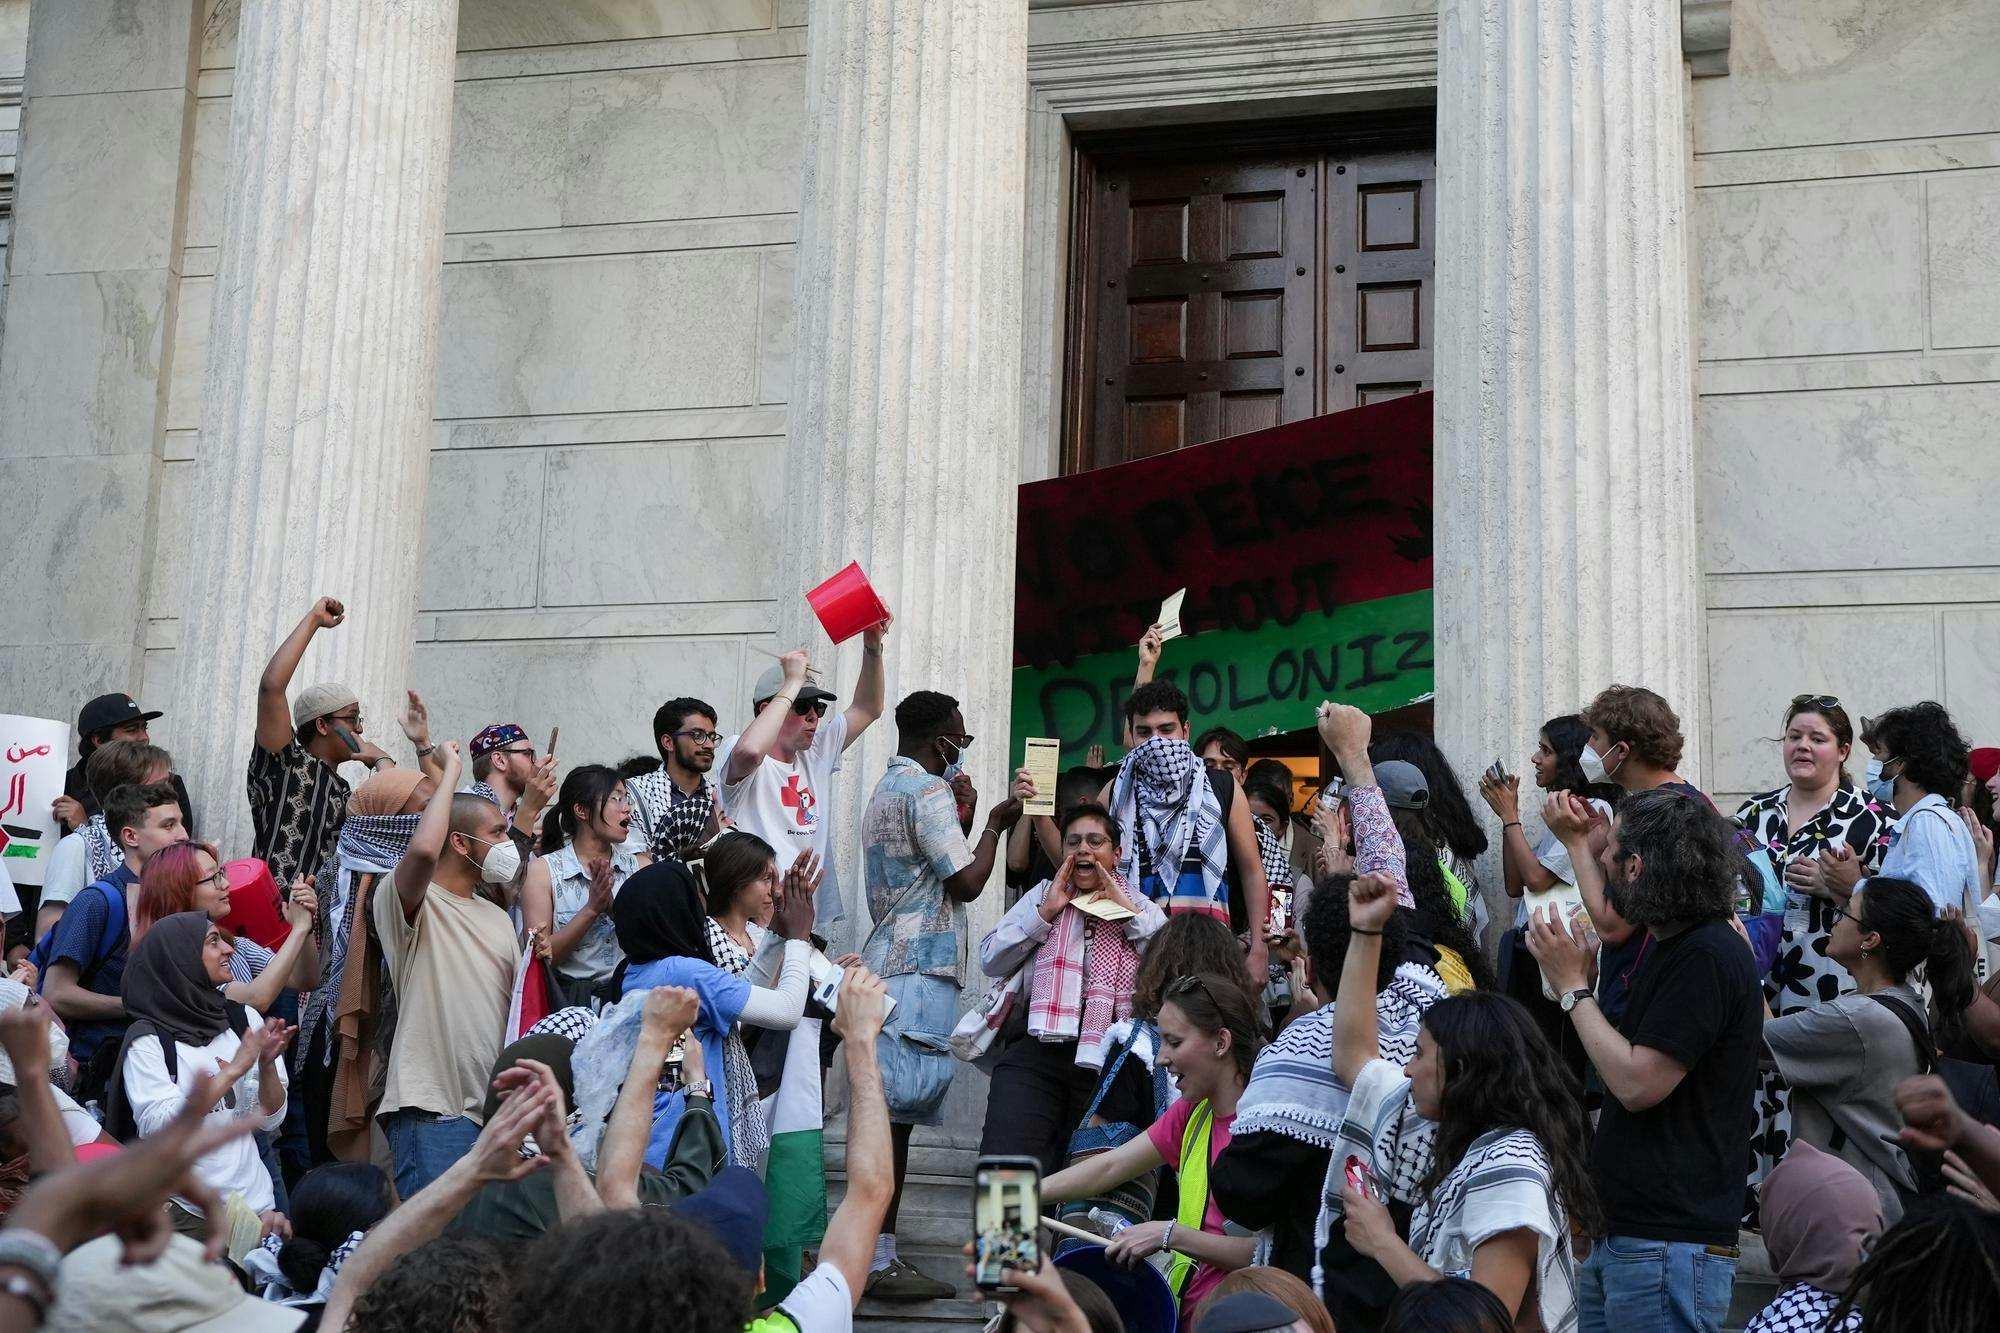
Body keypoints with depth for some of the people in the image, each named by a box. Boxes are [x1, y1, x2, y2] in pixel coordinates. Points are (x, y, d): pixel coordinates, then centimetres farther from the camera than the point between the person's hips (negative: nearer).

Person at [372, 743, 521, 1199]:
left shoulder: (498, 918, 21)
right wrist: (451, 769, -14)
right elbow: (423, 850, -27)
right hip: (431, 1111, -8)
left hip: (495, 1110, 8)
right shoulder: (409, 905, -5)